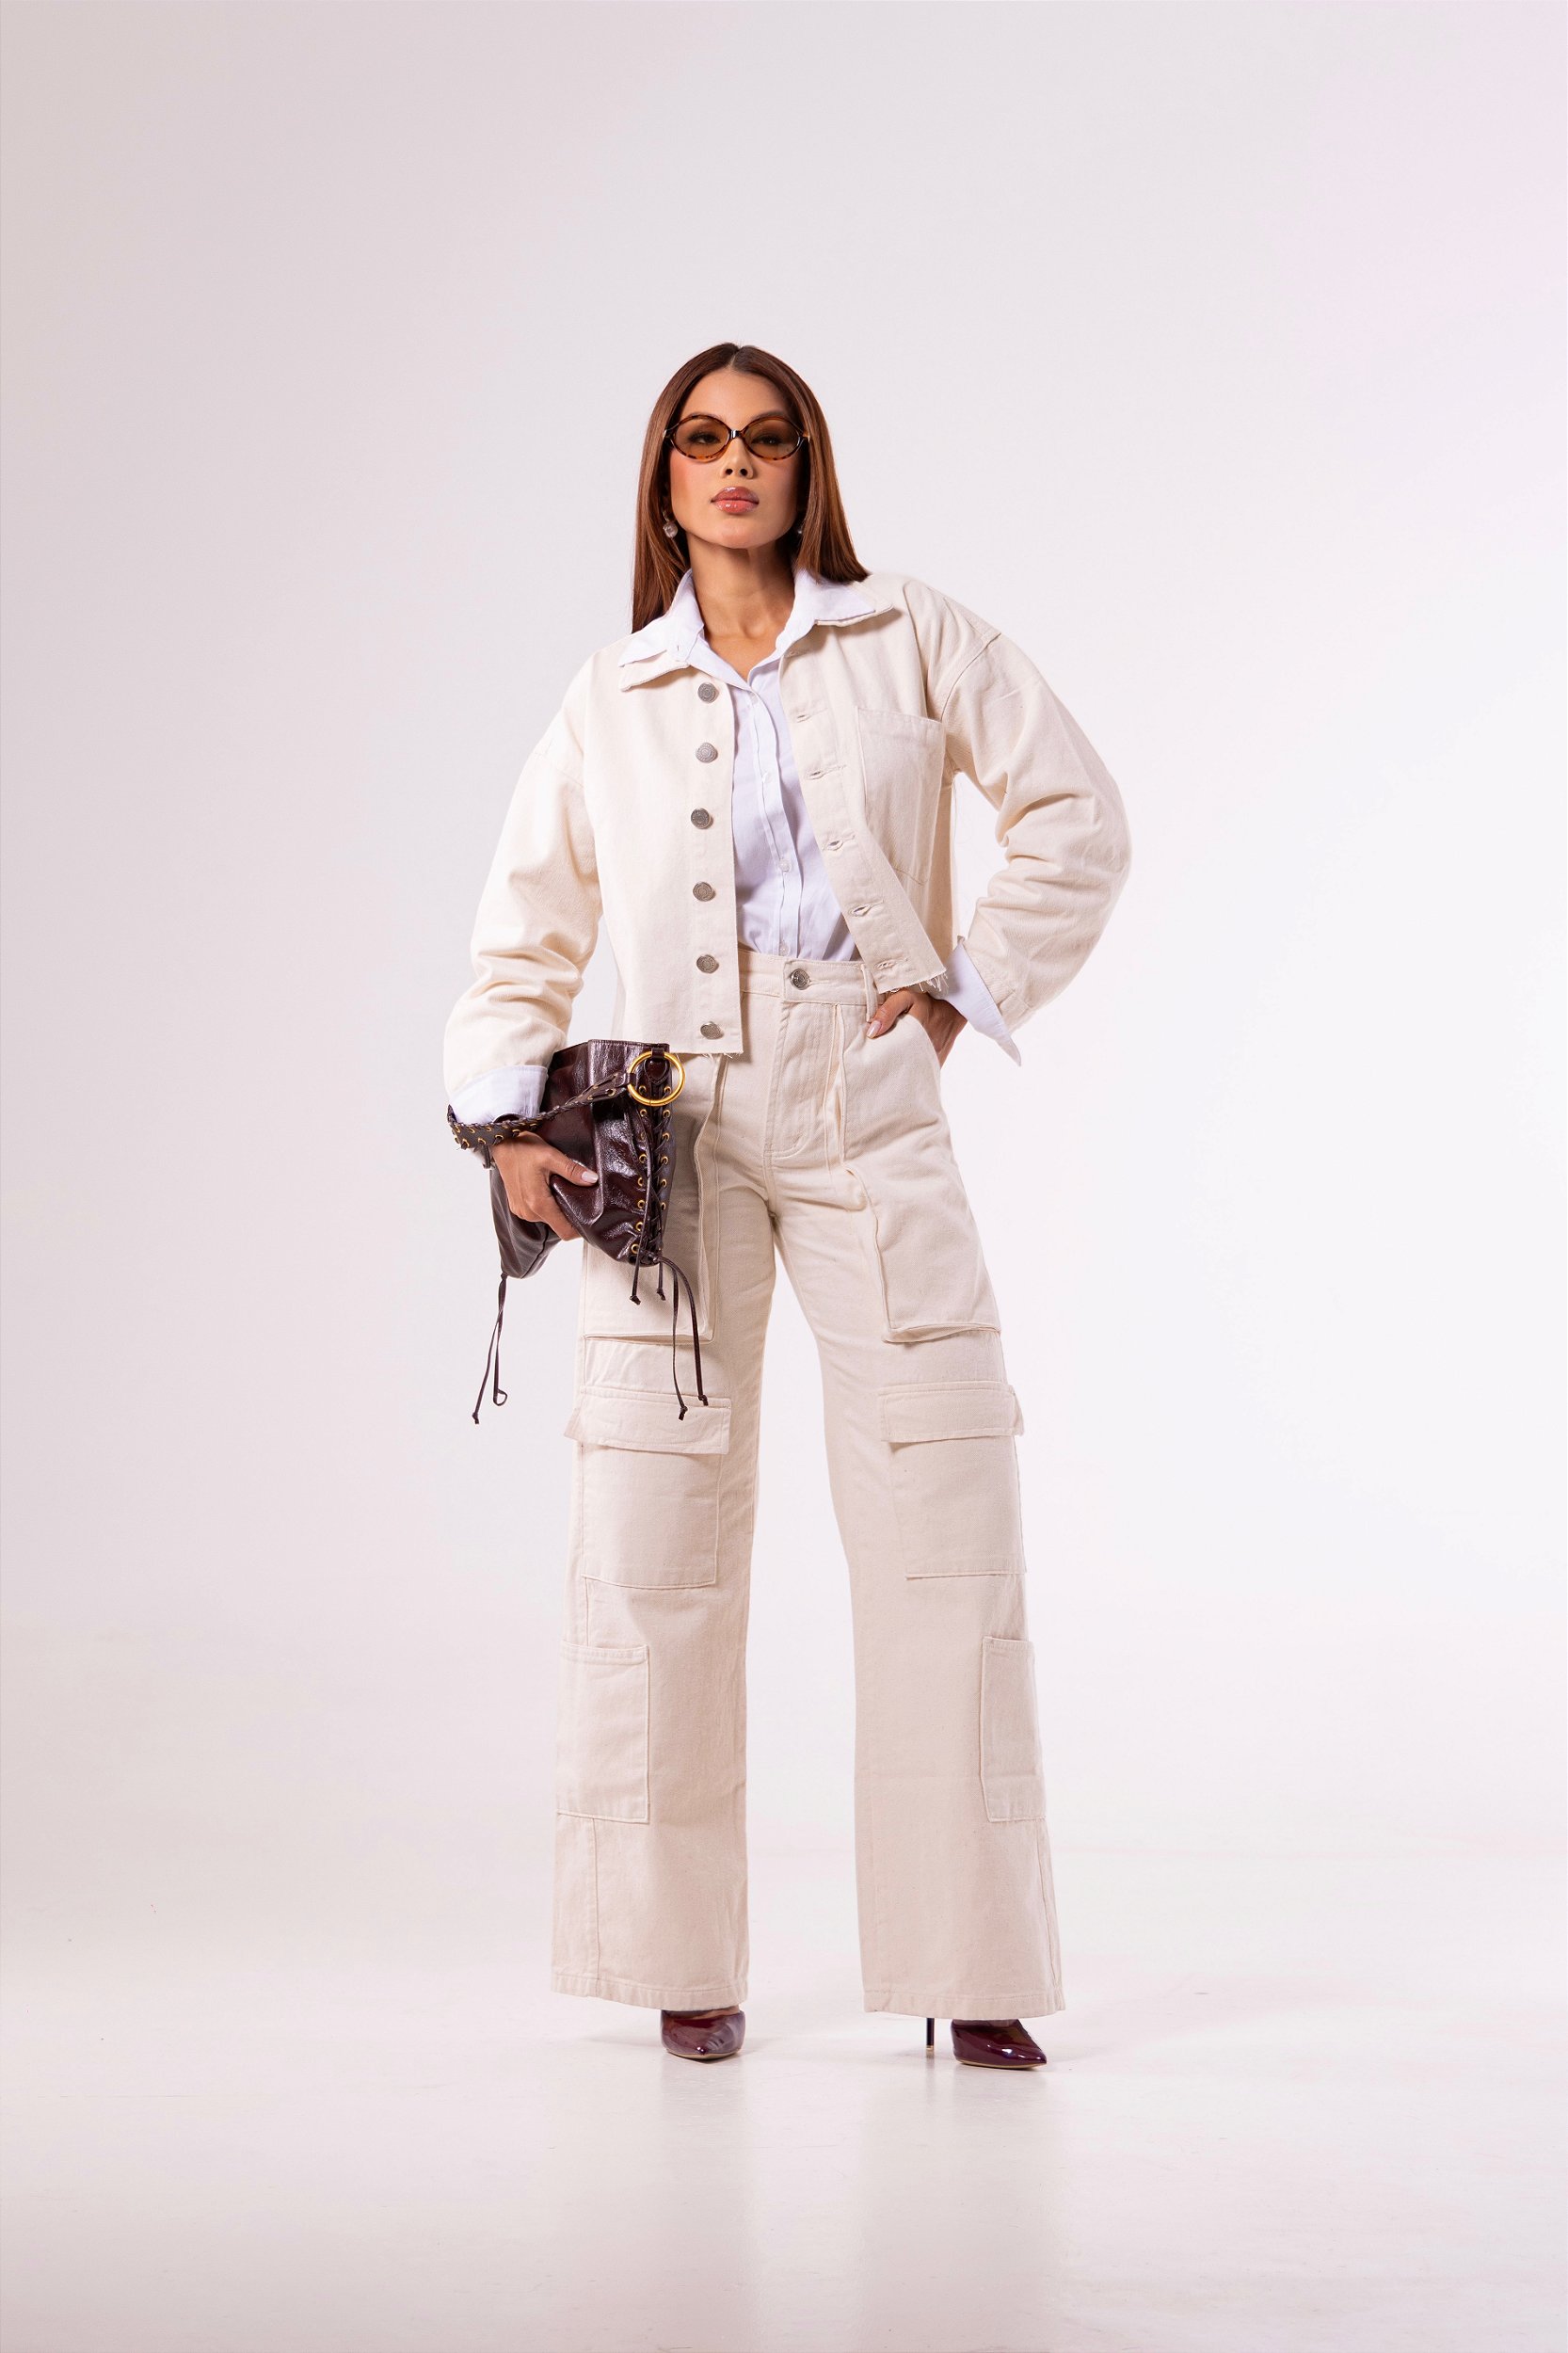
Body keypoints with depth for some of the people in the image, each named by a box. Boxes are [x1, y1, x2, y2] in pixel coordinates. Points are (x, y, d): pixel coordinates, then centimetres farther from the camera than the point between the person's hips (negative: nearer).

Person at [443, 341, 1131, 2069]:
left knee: (943, 1526, -5)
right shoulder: (608, 701, 11)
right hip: (670, 1129, 1)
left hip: (868, 1115, -1)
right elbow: (525, 932, 13)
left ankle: (972, 1967, 4)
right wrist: (507, 1117, -1)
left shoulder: (913, 639, 8)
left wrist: (966, 988, -1)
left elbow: (1076, 819, 8)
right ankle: (684, 1963, 10)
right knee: (652, 1538, -2)